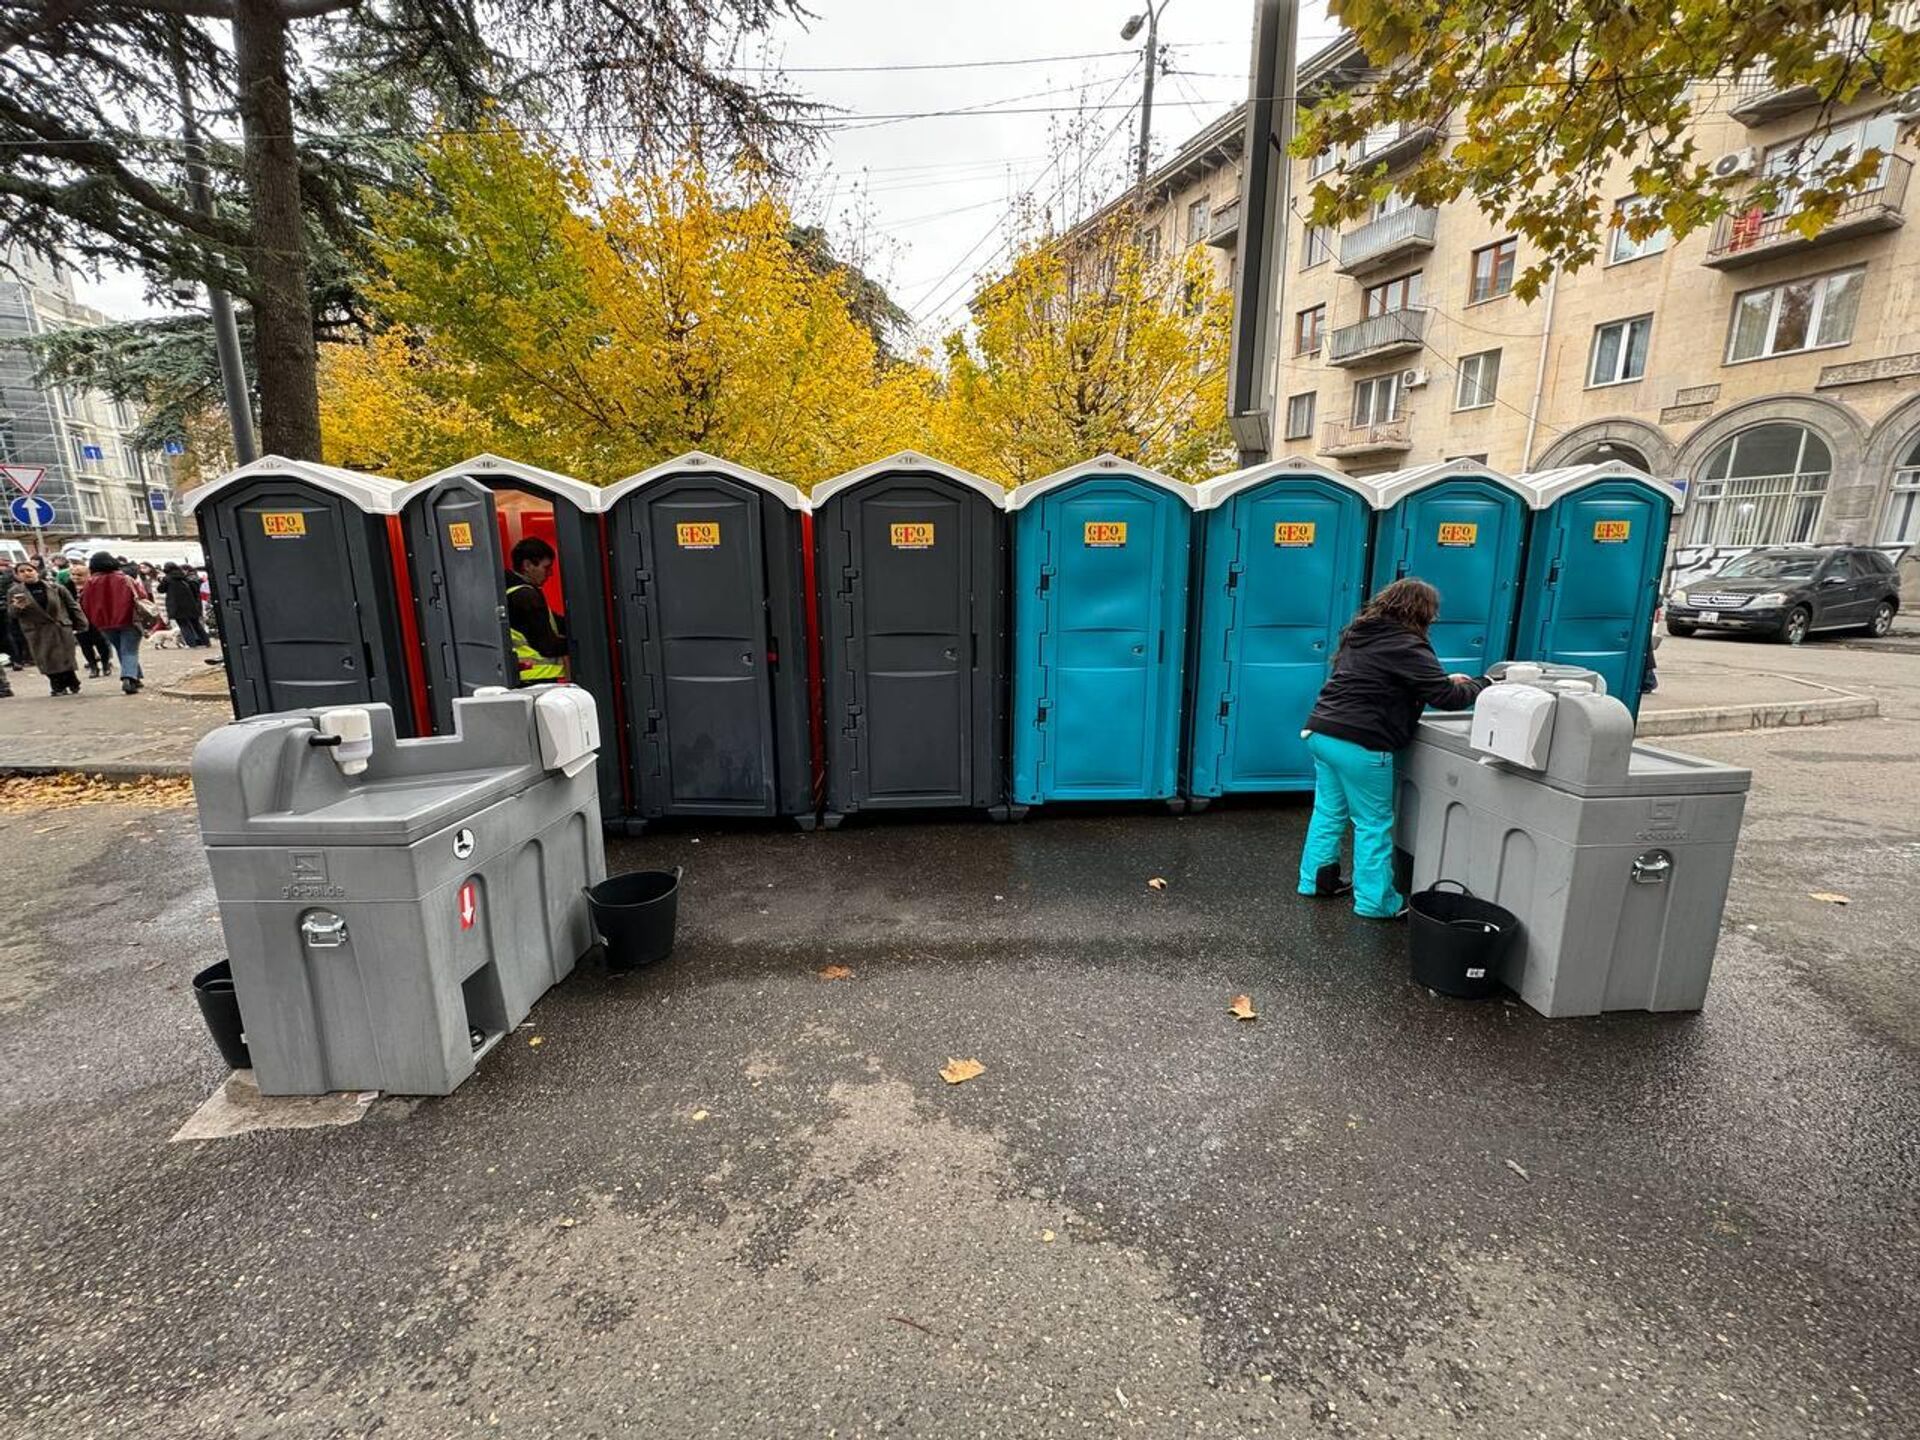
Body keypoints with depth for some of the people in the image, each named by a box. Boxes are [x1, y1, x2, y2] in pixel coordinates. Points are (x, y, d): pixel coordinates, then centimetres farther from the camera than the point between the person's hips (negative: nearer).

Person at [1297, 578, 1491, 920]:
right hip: (1358, 744, -8)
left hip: (1321, 732, 8)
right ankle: (1375, 901, 14)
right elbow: (1446, 698, -9)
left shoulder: (1361, 633, 14)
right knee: (1374, 824, 4)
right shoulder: (1406, 646, -11)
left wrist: (1444, 680, 22)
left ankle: (1316, 879, 27)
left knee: (1329, 811, 18)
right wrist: (1483, 685, 9)